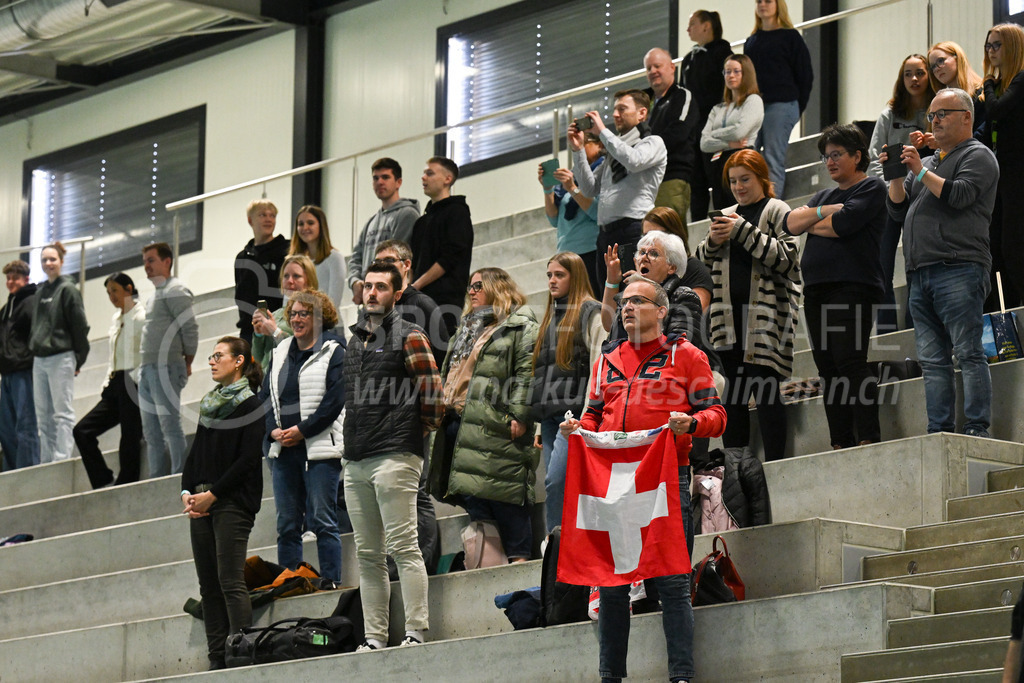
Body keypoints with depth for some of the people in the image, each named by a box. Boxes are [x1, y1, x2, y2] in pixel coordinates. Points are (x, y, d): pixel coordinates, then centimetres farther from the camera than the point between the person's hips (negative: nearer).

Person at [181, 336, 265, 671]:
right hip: (202, 505, 7)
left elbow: (248, 459, -11)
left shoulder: (249, 404, -4)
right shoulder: (209, 404, 18)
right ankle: (217, 659, 4)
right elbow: (195, 452, 17)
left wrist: (212, 494, -13)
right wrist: (187, 492, 2)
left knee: (230, 581, -12)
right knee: (208, 585, 3)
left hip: (232, 502, -7)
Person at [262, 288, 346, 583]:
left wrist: (301, 430, -14)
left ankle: (331, 583, -4)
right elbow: (266, 395, 16)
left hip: (320, 449, -6)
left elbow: (335, 400, -11)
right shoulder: (281, 353, 17)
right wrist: (273, 430, -2)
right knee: (287, 524, 7)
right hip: (283, 449, 6)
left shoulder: (333, 352, -2)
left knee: (322, 520, -7)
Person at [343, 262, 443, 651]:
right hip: (355, 460, 8)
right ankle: (375, 639, 9)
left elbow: (433, 393, -7)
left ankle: (416, 633, -11)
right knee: (367, 555, 7)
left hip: (395, 457, -8)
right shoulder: (355, 339, 19)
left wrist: (422, 428, 3)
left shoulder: (409, 337, -3)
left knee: (403, 547, -11)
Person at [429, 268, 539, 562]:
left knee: (506, 494, -9)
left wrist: (519, 416, -18)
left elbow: (527, 372, -11)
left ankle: (519, 555, -5)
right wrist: (440, 408, 22)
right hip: (461, 422, 9)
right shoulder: (468, 327, 26)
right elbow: (450, 373, 31)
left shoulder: (520, 325, -2)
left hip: (495, 422, -9)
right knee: (472, 494, 7)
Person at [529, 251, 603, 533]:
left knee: (556, 481, -16)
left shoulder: (591, 312, -2)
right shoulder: (552, 315, 22)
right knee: (555, 487, 4)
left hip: (575, 413, -8)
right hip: (550, 415, 8)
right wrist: (540, 426, 19)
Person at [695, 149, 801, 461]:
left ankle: (774, 466, -9)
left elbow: (786, 258, -11)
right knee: (732, 392, 4)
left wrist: (744, 232, -14)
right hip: (729, 313, 6)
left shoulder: (776, 211, 2)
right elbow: (701, 262, 21)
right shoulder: (727, 215, 20)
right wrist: (713, 242, 0)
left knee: (765, 389, -10)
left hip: (765, 314, -6)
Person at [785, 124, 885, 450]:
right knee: (828, 368, 2)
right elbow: (791, 222, 12)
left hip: (853, 288, -8)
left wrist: (811, 224, 6)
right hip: (816, 289, 8)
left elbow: (842, 224, -11)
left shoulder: (872, 188, 4)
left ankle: (867, 438, -19)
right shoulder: (825, 196, 26)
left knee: (850, 363, -17)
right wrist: (821, 212, -3)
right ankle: (841, 444, 2)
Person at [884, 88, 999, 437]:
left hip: (957, 270, -8)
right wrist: (897, 175, 5)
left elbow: (959, 195, -13)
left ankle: (977, 429, -15)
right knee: (932, 359, 3)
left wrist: (920, 171, -10)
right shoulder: (929, 162, 27)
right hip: (920, 274, 8)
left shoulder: (978, 156, 4)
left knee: (968, 352, -12)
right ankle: (939, 431, 2)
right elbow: (898, 209, 21)